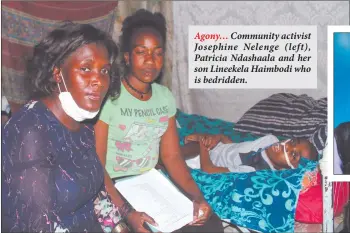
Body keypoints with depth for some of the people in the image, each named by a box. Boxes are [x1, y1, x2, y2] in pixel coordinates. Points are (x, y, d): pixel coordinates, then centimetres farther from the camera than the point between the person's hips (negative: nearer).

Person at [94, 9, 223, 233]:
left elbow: (172, 156, 4)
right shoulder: (108, 98, -18)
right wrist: (127, 212, -29)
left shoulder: (166, 97, 2)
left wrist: (197, 196, -12)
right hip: (114, 188, -5)